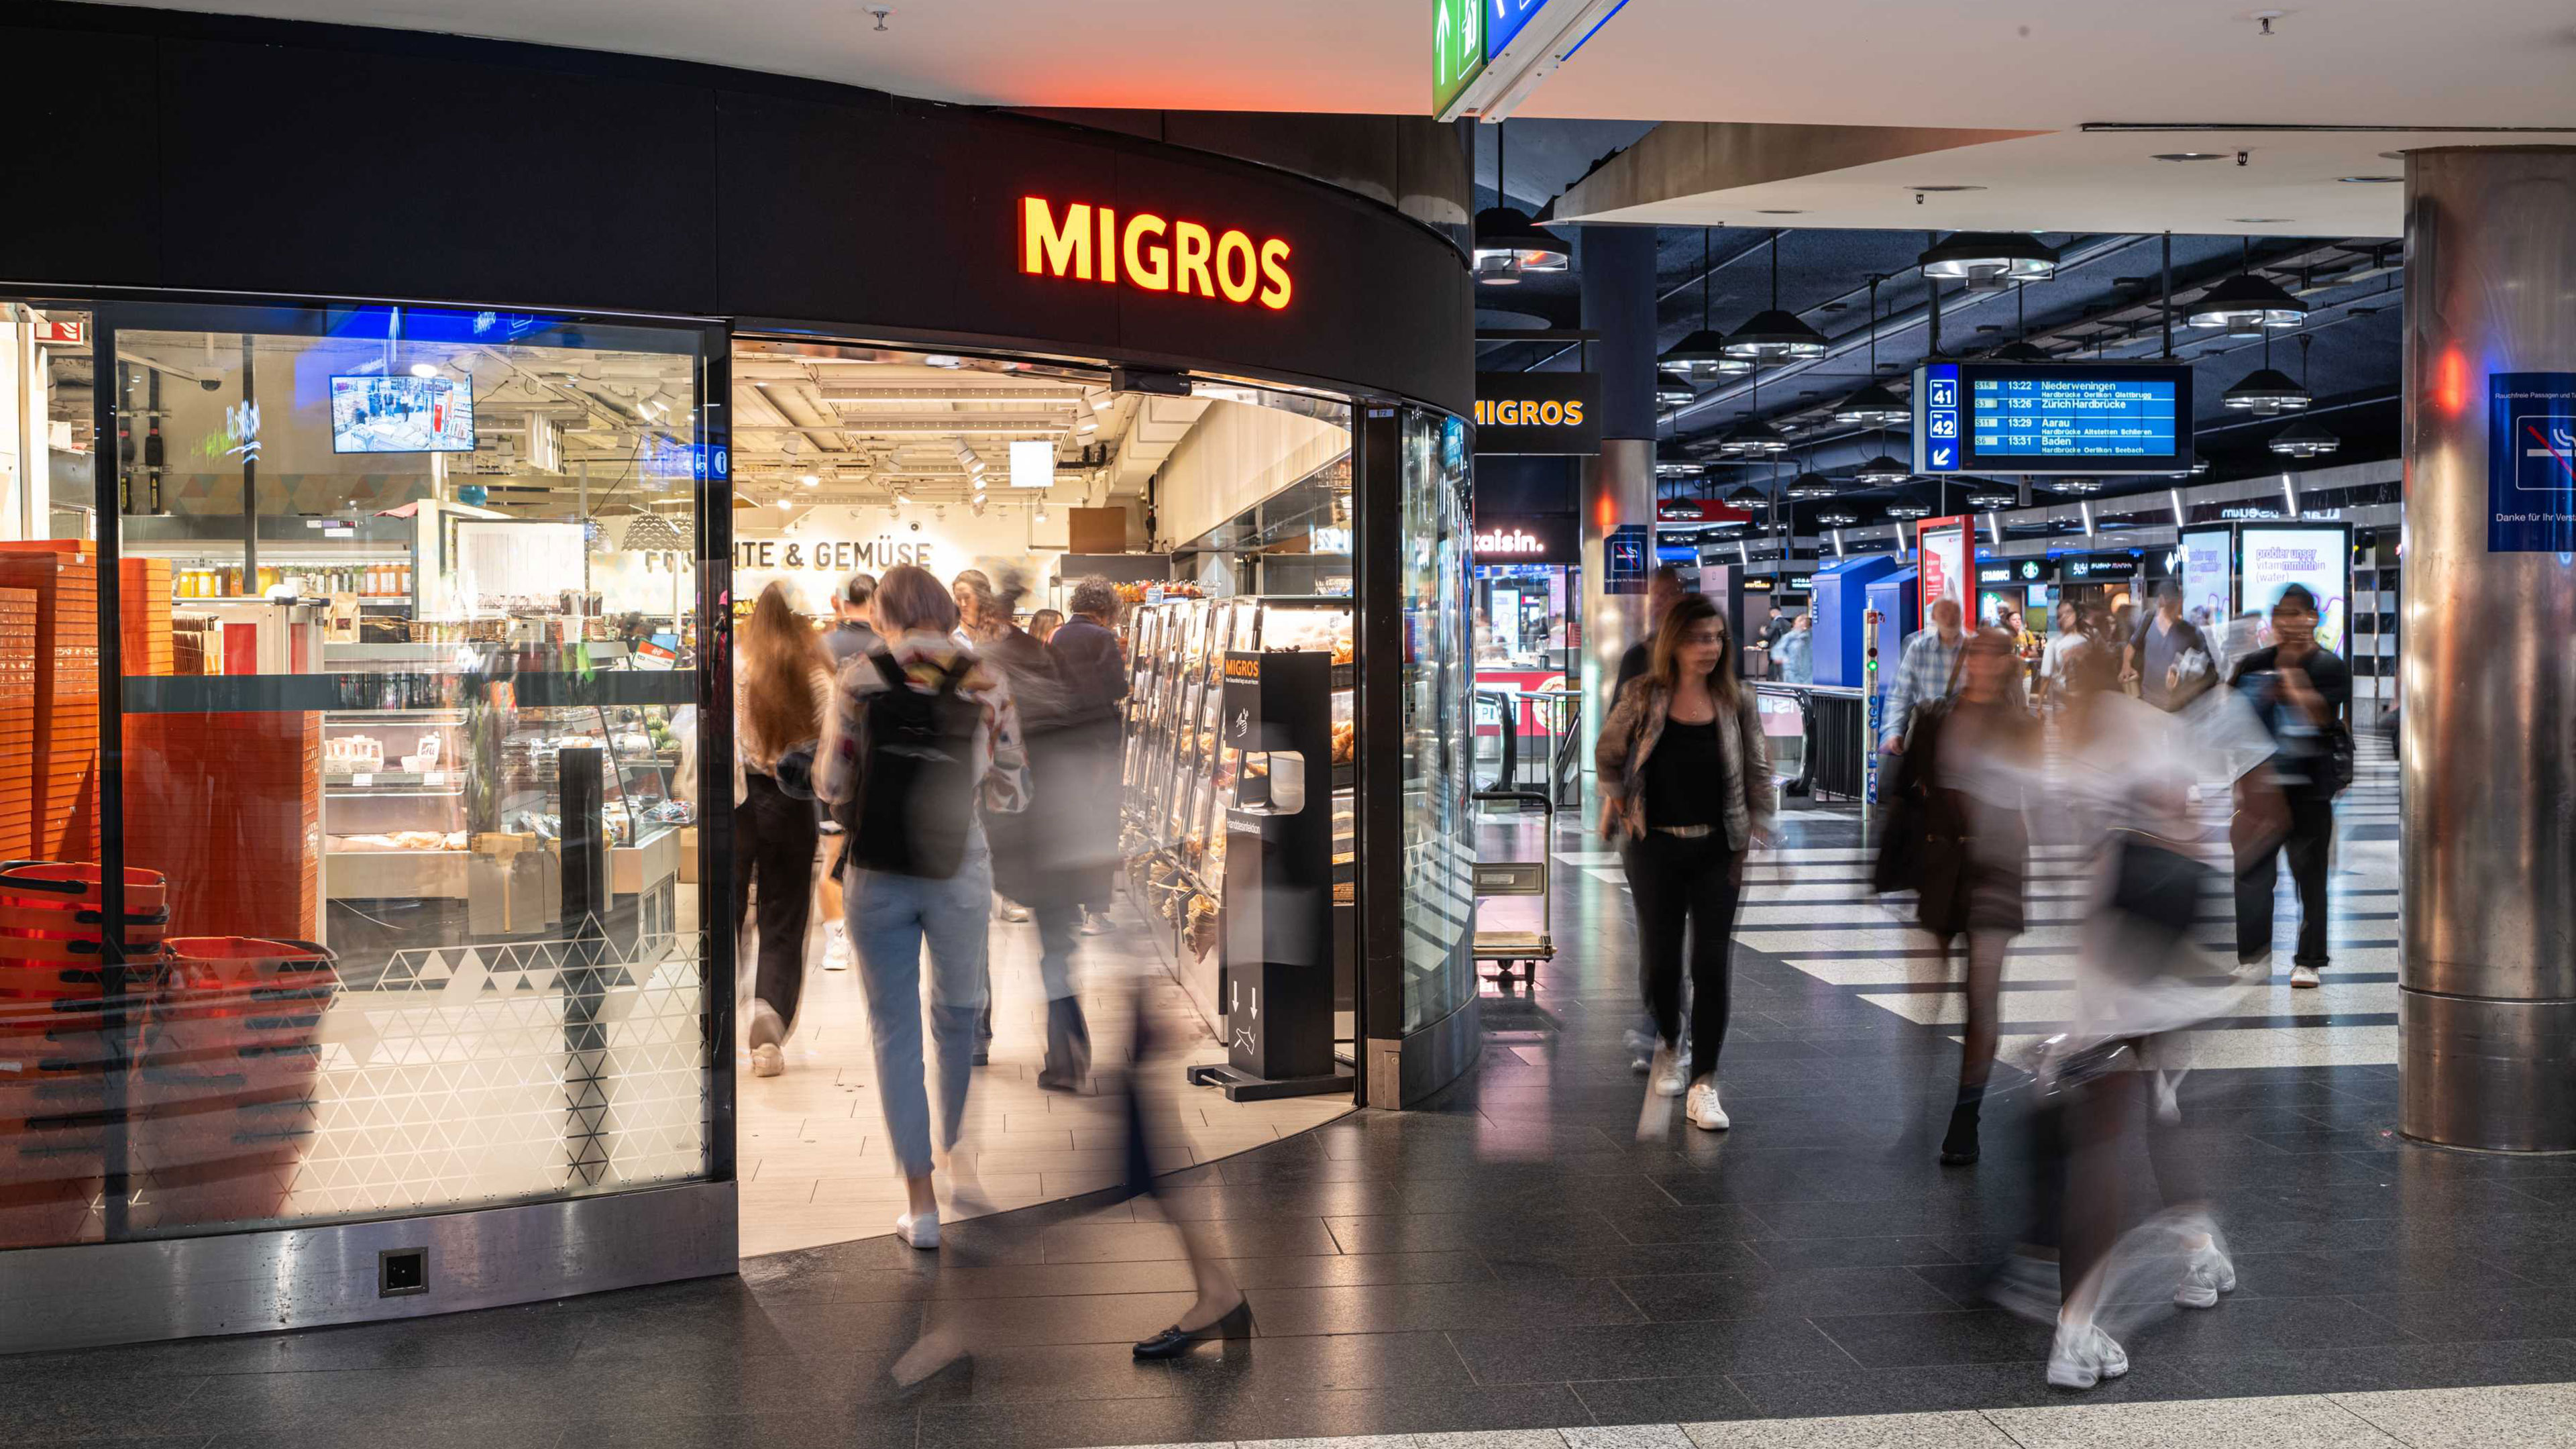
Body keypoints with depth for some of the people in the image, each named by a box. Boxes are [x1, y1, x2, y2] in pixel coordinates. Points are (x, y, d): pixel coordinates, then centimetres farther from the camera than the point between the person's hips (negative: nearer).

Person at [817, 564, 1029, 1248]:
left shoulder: (858, 679, -5)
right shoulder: (985, 682, -4)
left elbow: (831, 787, -1)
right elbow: (1012, 792, -1)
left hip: (876, 874, 0)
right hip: (958, 872, 1)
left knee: (895, 1030, 9)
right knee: (958, 1012, 24)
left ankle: (921, 1203, 7)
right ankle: (956, 1149, 40)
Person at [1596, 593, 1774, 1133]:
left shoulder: (1736, 700, -1)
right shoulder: (1643, 697, -4)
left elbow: (1758, 773, 6)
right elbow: (1607, 755, 9)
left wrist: (1758, 829, 0)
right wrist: (1617, 803, 1)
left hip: (1717, 850, 0)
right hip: (1654, 849, 0)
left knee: (1712, 966, -4)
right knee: (1659, 960, 8)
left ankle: (1704, 1086, 1)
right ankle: (1670, 1045, 38)